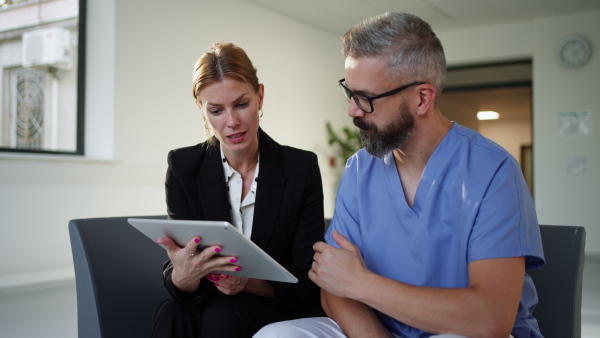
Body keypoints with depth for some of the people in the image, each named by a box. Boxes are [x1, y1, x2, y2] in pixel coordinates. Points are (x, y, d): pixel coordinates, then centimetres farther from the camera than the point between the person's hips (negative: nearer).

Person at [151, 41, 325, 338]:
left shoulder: (302, 168, -8)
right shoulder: (183, 167, -4)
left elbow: (304, 281, -7)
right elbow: (175, 280, -9)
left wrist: (249, 282, -28)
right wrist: (183, 276, -34)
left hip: (283, 311, -1)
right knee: (172, 314, -31)